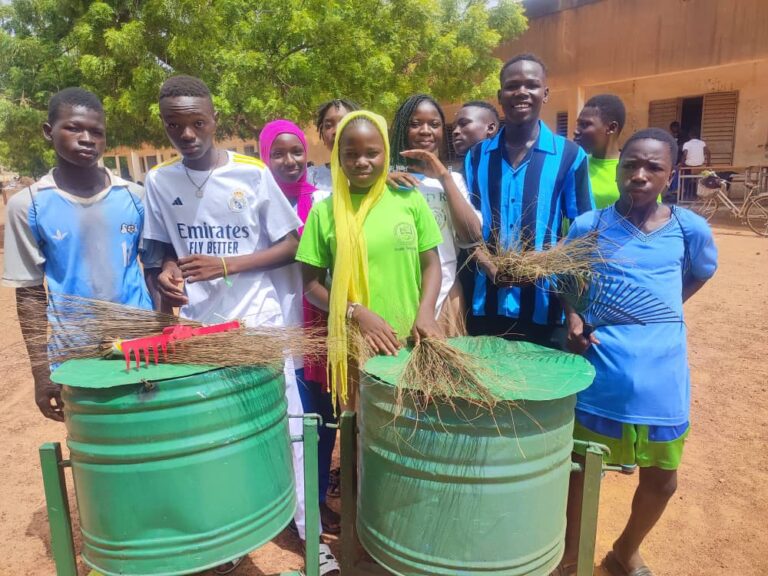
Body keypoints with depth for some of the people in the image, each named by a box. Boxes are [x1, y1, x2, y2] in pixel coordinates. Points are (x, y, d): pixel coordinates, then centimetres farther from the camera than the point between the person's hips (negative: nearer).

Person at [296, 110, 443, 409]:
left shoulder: (409, 199, 2)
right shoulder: (325, 211, -1)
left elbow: (430, 263, 6)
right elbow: (311, 284, 1)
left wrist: (425, 312, -10)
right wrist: (357, 313, -13)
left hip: (411, 341, 1)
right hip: (354, 345, -1)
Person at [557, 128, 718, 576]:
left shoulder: (690, 228, -2)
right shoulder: (588, 226, -6)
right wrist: (574, 319, -10)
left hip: (660, 376, 2)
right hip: (598, 373, -2)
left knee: (661, 479, 16)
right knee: (580, 469, 11)